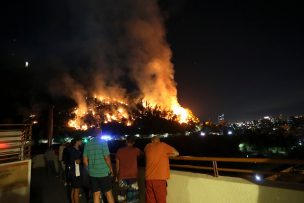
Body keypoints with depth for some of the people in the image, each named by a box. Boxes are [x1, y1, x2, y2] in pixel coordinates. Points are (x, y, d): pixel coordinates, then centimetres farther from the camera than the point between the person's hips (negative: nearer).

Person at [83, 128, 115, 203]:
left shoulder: (87, 144, 4)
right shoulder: (103, 142, -10)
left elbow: (85, 160, 6)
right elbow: (106, 157, -15)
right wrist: (111, 169, -4)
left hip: (92, 173, 4)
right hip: (104, 172, -4)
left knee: (96, 194, 13)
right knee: (108, 193, 9)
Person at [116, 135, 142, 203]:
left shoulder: (119, 151, 0)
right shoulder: (136, 150, -5)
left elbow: (117, 165, 4)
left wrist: (117, 176, 14)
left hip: (122, 177, 2)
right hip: (132, 176, -2)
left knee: (122, 197, 14)